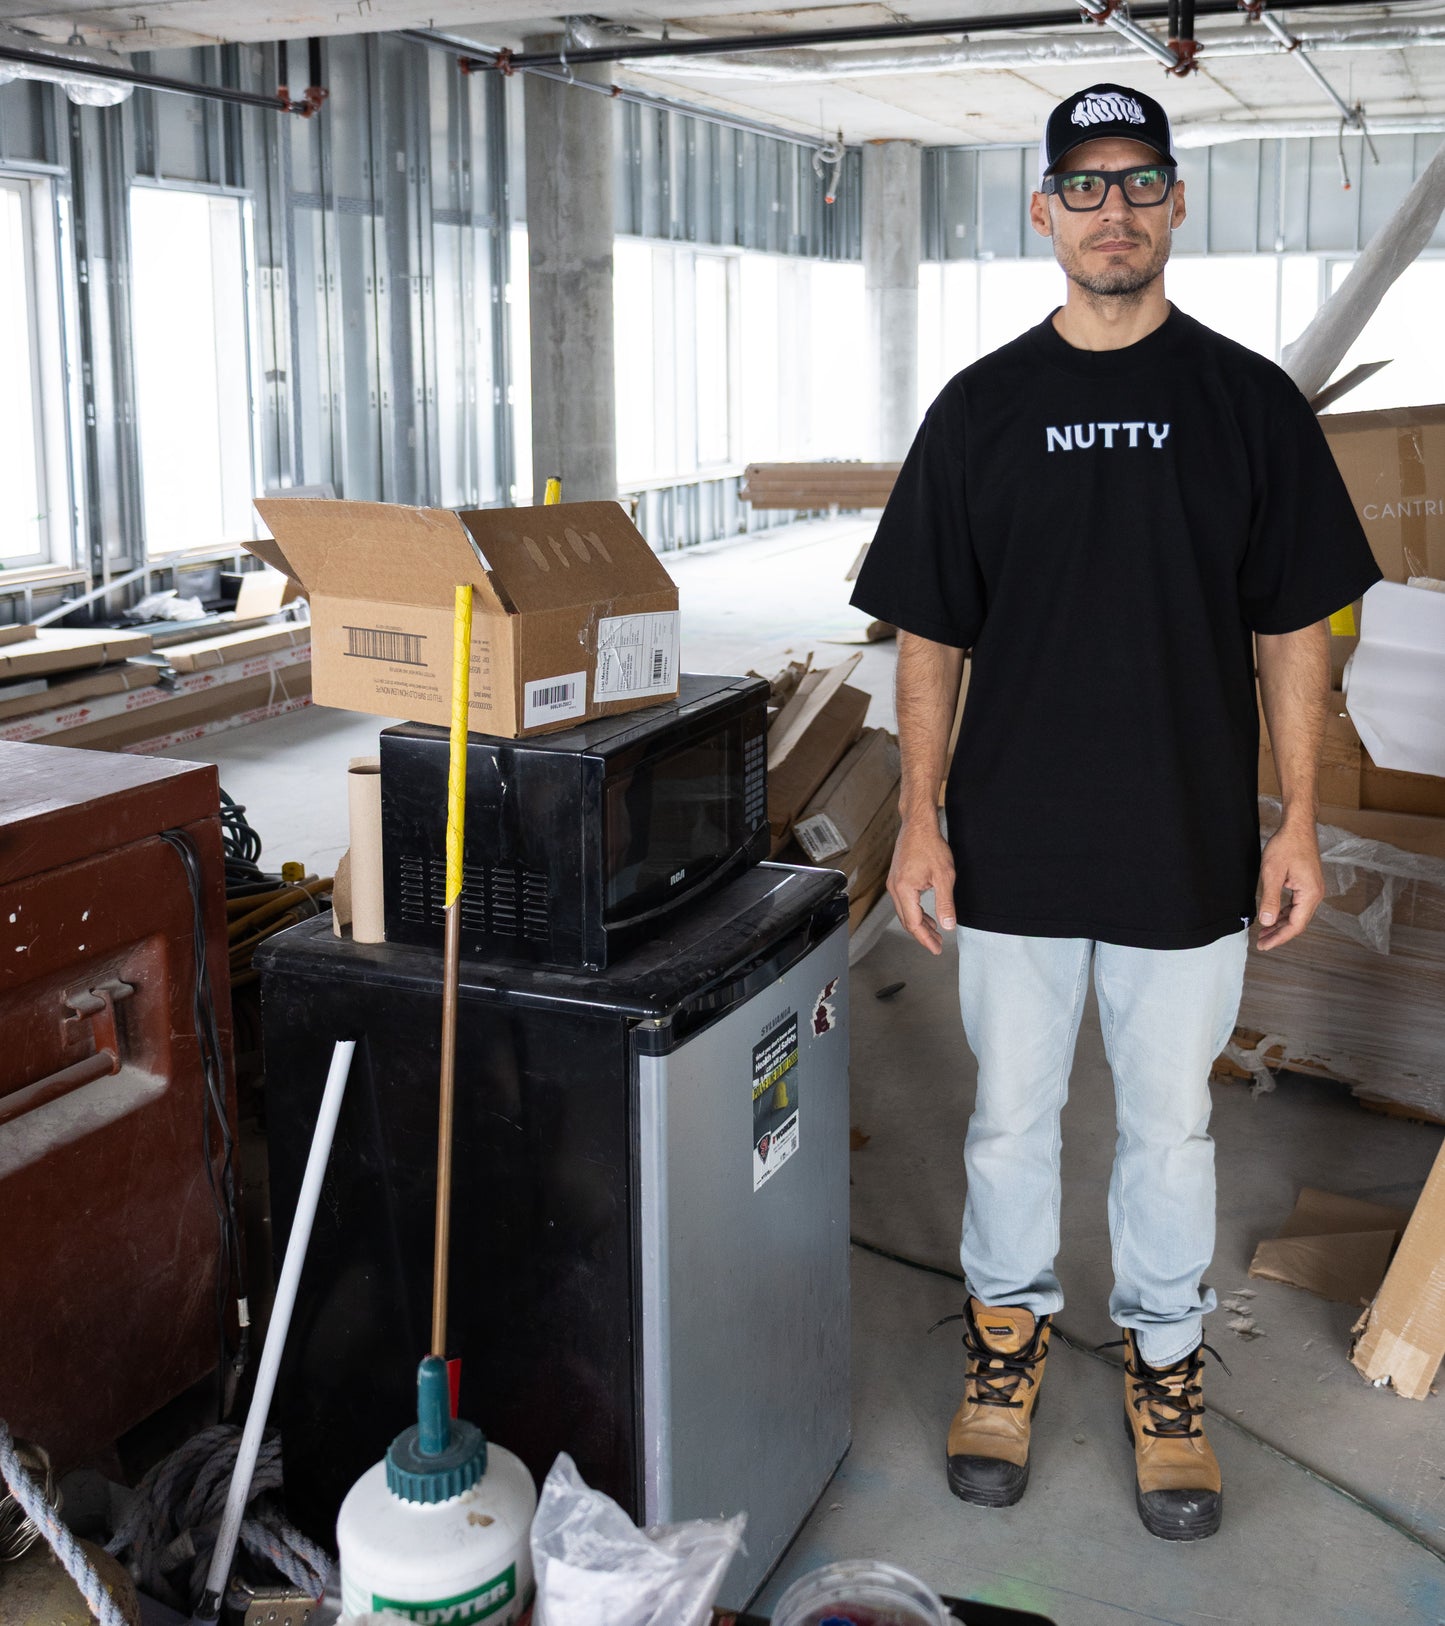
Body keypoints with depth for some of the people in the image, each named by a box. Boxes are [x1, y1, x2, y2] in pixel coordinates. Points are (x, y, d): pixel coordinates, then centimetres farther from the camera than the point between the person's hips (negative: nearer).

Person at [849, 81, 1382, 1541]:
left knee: (1171, 1123, 12)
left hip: (1190, 845, 0)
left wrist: (1297, 824, -3)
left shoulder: (1248, 402, 1)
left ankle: (1164, 1357, 32)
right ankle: (1008, 1329, 35)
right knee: (1010, 1114, 13)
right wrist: (918, 819, -3)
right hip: (1013, 843, 1)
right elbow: (930, 635, 3)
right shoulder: (981, 408, 2)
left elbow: (1292, 629, 2)